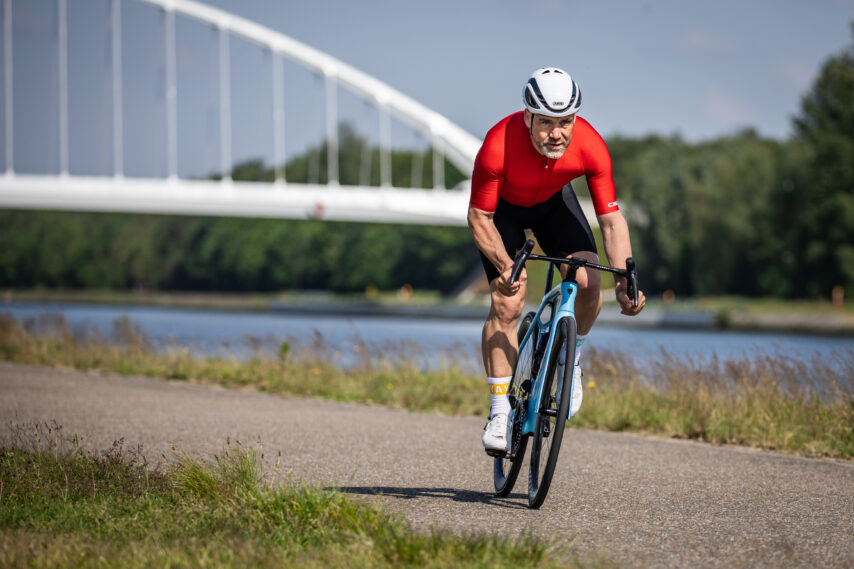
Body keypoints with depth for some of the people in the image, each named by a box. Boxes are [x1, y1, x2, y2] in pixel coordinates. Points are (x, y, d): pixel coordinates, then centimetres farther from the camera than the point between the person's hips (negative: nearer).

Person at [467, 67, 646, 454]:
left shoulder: (591, 147, -32)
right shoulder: (499, 146, -38)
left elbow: (611, 218, -24)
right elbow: (479, 217, -27)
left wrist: (625, 282, -34)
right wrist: (504, 265, -42)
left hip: (553, 202, 2)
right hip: (502, 208, -2)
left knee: (588, 283, -19)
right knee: (507, 304, -15)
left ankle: (570, 360, 10)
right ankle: (499, 413, -6)